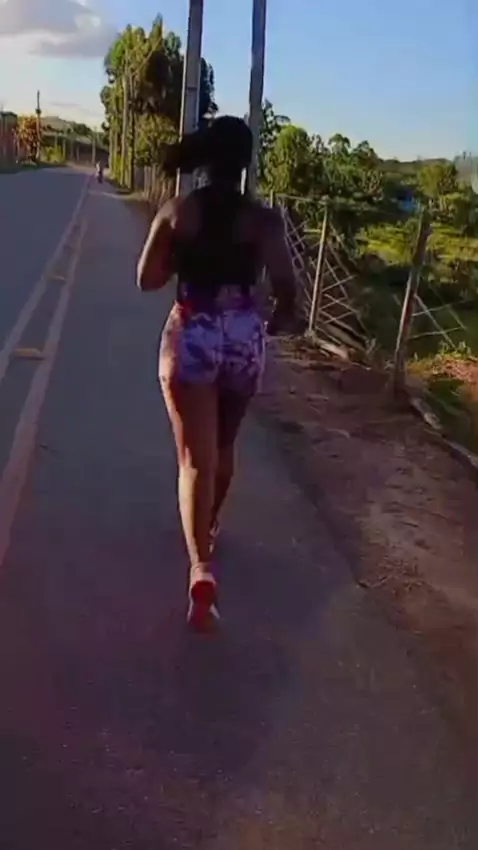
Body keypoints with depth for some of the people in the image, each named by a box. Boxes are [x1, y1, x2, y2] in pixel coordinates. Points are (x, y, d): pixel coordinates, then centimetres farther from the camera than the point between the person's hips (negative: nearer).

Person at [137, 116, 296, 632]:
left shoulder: (176, 213, -3)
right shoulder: (264, 219, -5)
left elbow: (148, 280, 0)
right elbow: (286, 292, -8)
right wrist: (273, 325, 11)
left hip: (189, 338, -1)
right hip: (244, 341, 1)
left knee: (196, 457, -2)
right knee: (222, 447, 22)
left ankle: (201, 567, -18)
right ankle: (209, 526, 43)